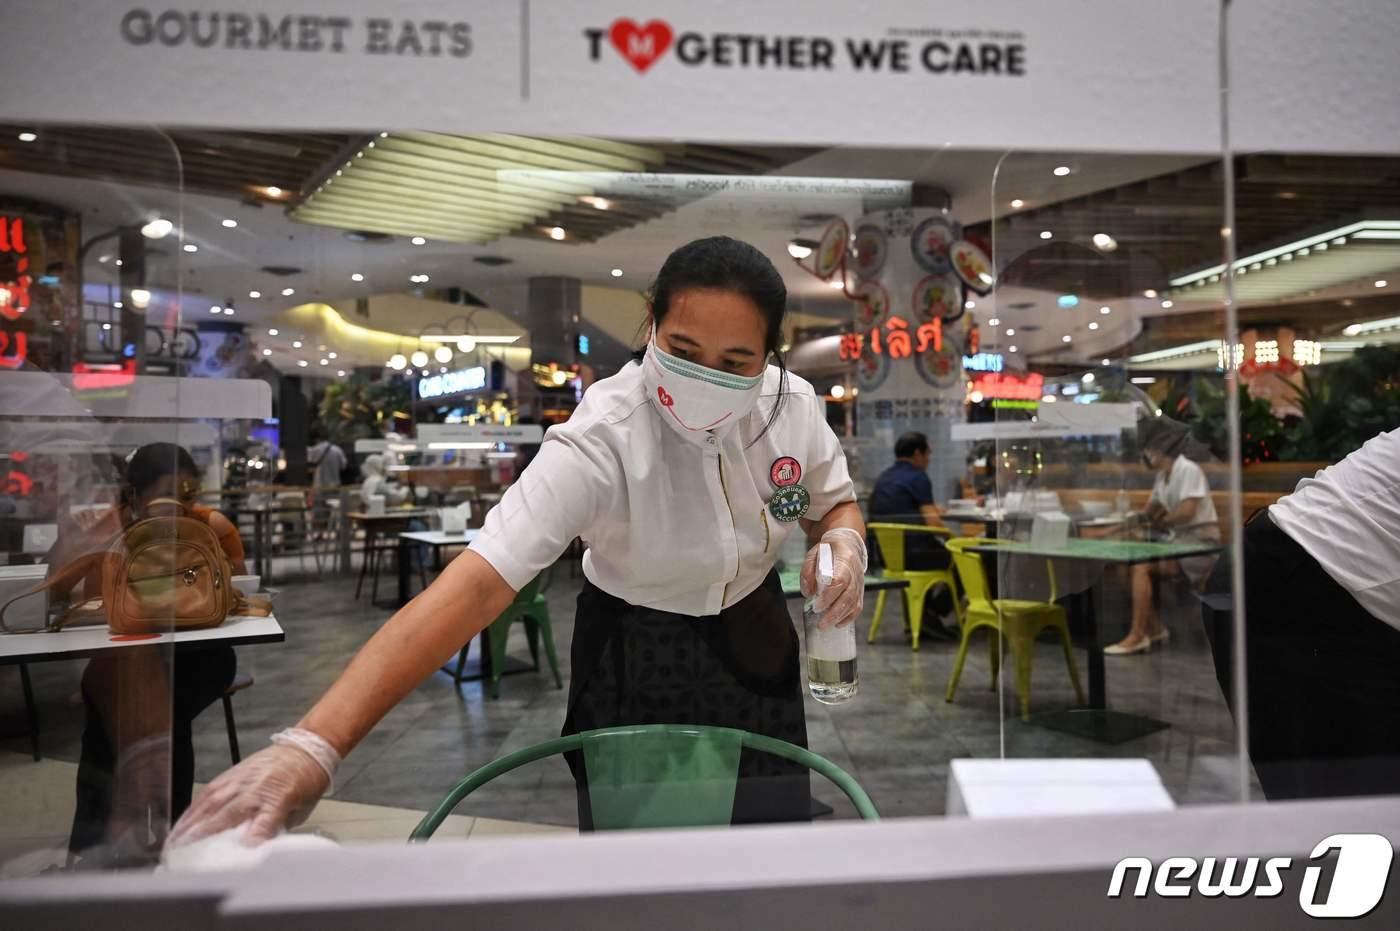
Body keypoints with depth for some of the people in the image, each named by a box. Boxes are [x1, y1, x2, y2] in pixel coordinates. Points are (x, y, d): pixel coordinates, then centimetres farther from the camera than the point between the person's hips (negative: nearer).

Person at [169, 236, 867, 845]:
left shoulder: (794, 403, -18)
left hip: (755, 637, 4)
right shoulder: (600, 441, -34)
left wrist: (843, 543, -24)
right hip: (633, 656, -4)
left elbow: (836, 502, 3)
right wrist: (314, 743, -53)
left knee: (778, 822, 15)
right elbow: (478, 581, -44)